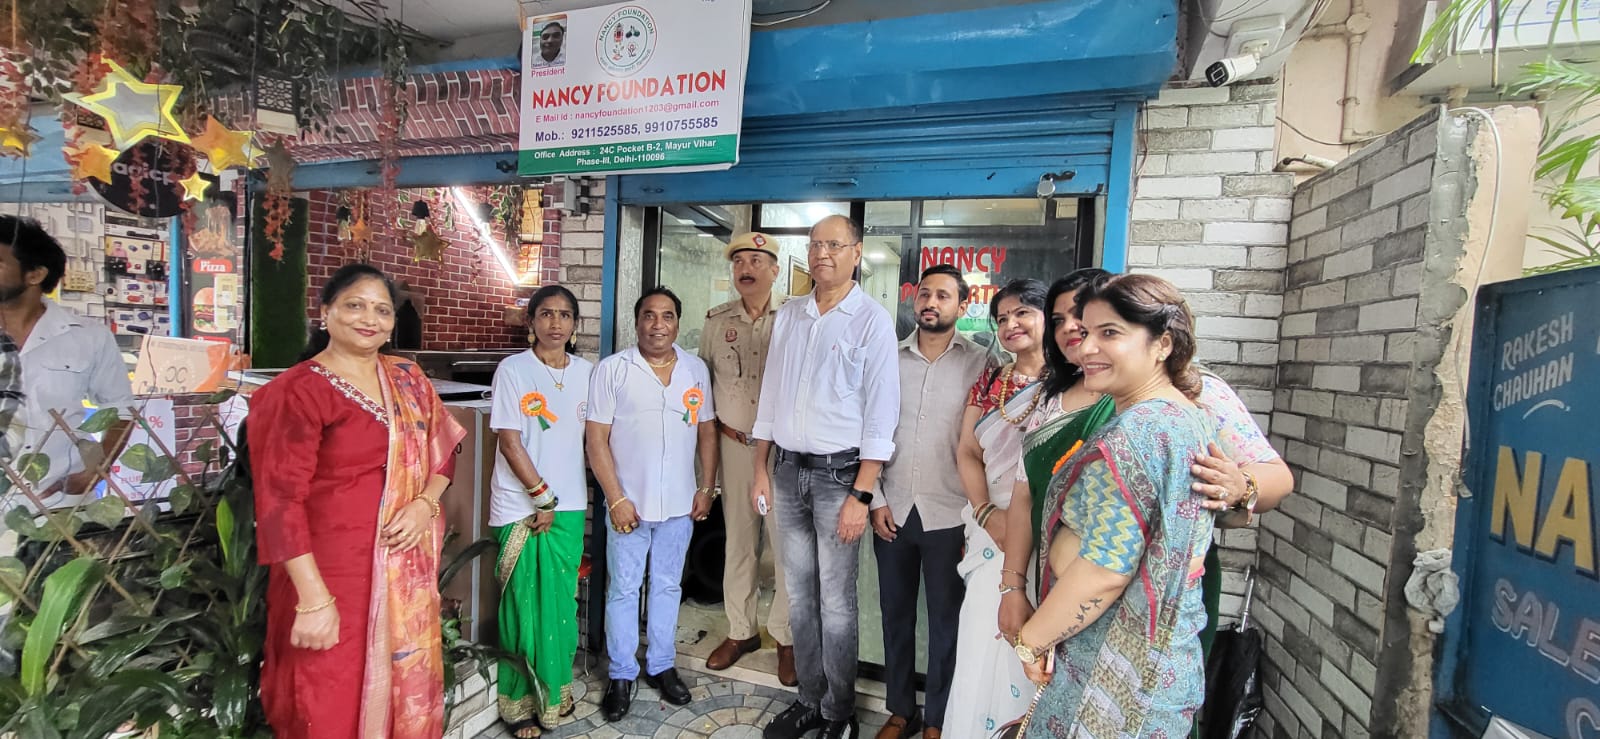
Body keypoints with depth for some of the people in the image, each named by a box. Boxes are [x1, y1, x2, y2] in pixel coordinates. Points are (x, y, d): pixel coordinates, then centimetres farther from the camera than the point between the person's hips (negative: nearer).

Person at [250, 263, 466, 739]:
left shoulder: (408, 379, 7)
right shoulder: (299, 391, -11)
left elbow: (442, 452, 13)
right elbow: (281, 502, -15)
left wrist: (425, 504, -8)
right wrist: (313, 599, -19)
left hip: (406, 568, 5)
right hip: (334, 572, -5)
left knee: (405, 690, 17)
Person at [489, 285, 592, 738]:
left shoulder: (585, 371, 5)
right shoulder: (513, 370, -7)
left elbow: (589, 435, 9)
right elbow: (510, 442, -10)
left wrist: (563, 500, 5)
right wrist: (542, 497, -10)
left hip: (570, 505, 4)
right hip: (522, 507, -3)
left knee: (561, 601, 11)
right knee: (525, 603, 4)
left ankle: (555, 689, 29)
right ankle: (520, 703, 21)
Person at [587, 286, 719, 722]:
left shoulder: (696, 370, 4)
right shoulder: (612, 370, -6)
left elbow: (707, 431, 9)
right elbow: (597, 439, -8)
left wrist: (707, 489, 3)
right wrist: (616, 499, -13)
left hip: (680, 504, 3)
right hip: (629, 503, -3)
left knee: (668, 587, 15)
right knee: (623, 590, 8)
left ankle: (661, 666, 32)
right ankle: (621, 675, 26)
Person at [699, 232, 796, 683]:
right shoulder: (717, 320, 7)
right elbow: (702, 378, 16)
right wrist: (718, 425, 8)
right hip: (736, 444, 3)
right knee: (739, 541, 13)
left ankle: (786, 638, 19)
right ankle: (741, 631, 29)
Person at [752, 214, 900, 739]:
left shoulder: (872, 320, -7)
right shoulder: (787, 316, 9)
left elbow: (880, 413, -10)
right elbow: (770, 395, 13)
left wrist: (861, 495, -14)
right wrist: (761, 469, 11)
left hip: (839, 473, -5)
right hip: (788, 469, 5)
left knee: (836, 602, 3)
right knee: (800, 594, 14)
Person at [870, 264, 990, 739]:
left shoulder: (979, 363, -3)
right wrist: (876, 499, 1)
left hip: (949, 516, -2)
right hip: (893, 511, 3)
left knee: (946, 620, 10)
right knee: (896, 614, 14)